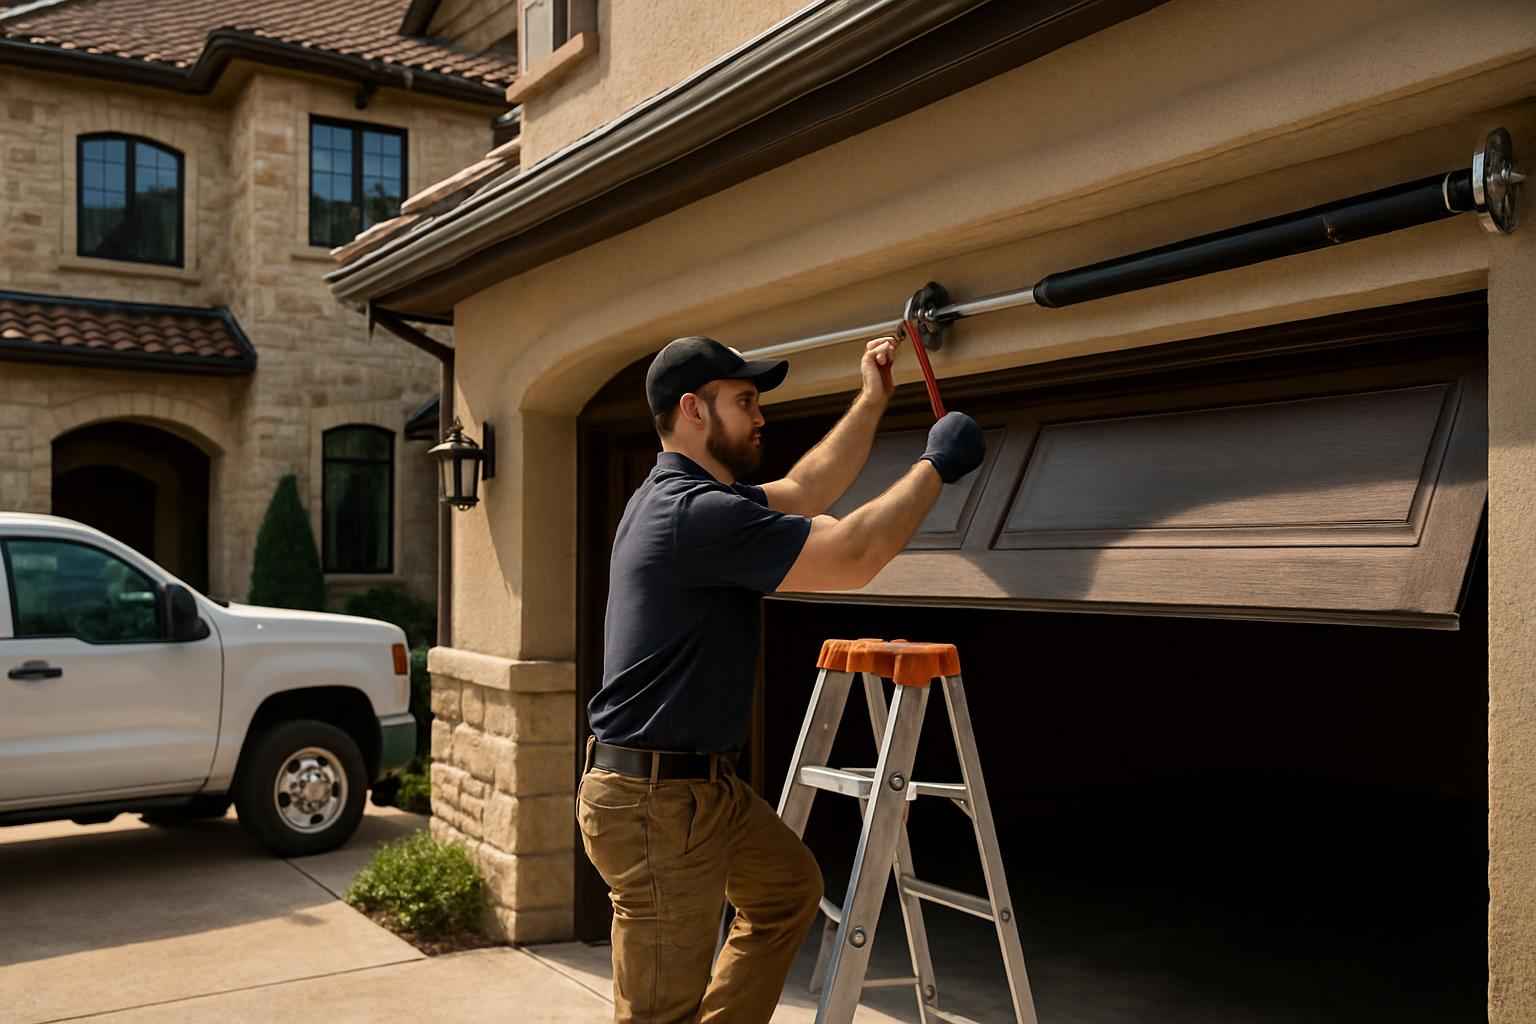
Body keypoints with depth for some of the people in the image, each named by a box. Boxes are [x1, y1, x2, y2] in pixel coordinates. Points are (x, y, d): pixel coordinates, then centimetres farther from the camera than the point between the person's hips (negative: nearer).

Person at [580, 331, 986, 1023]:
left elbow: (803, 492, 23)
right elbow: (852, 557, -23)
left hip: (703, 782, 11)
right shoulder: (696, 511, -22)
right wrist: (935, 468, -10)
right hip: (653, 800, -11)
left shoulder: (690, 495, 12)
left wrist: (873, 400, 24)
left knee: (789, 886, 25)